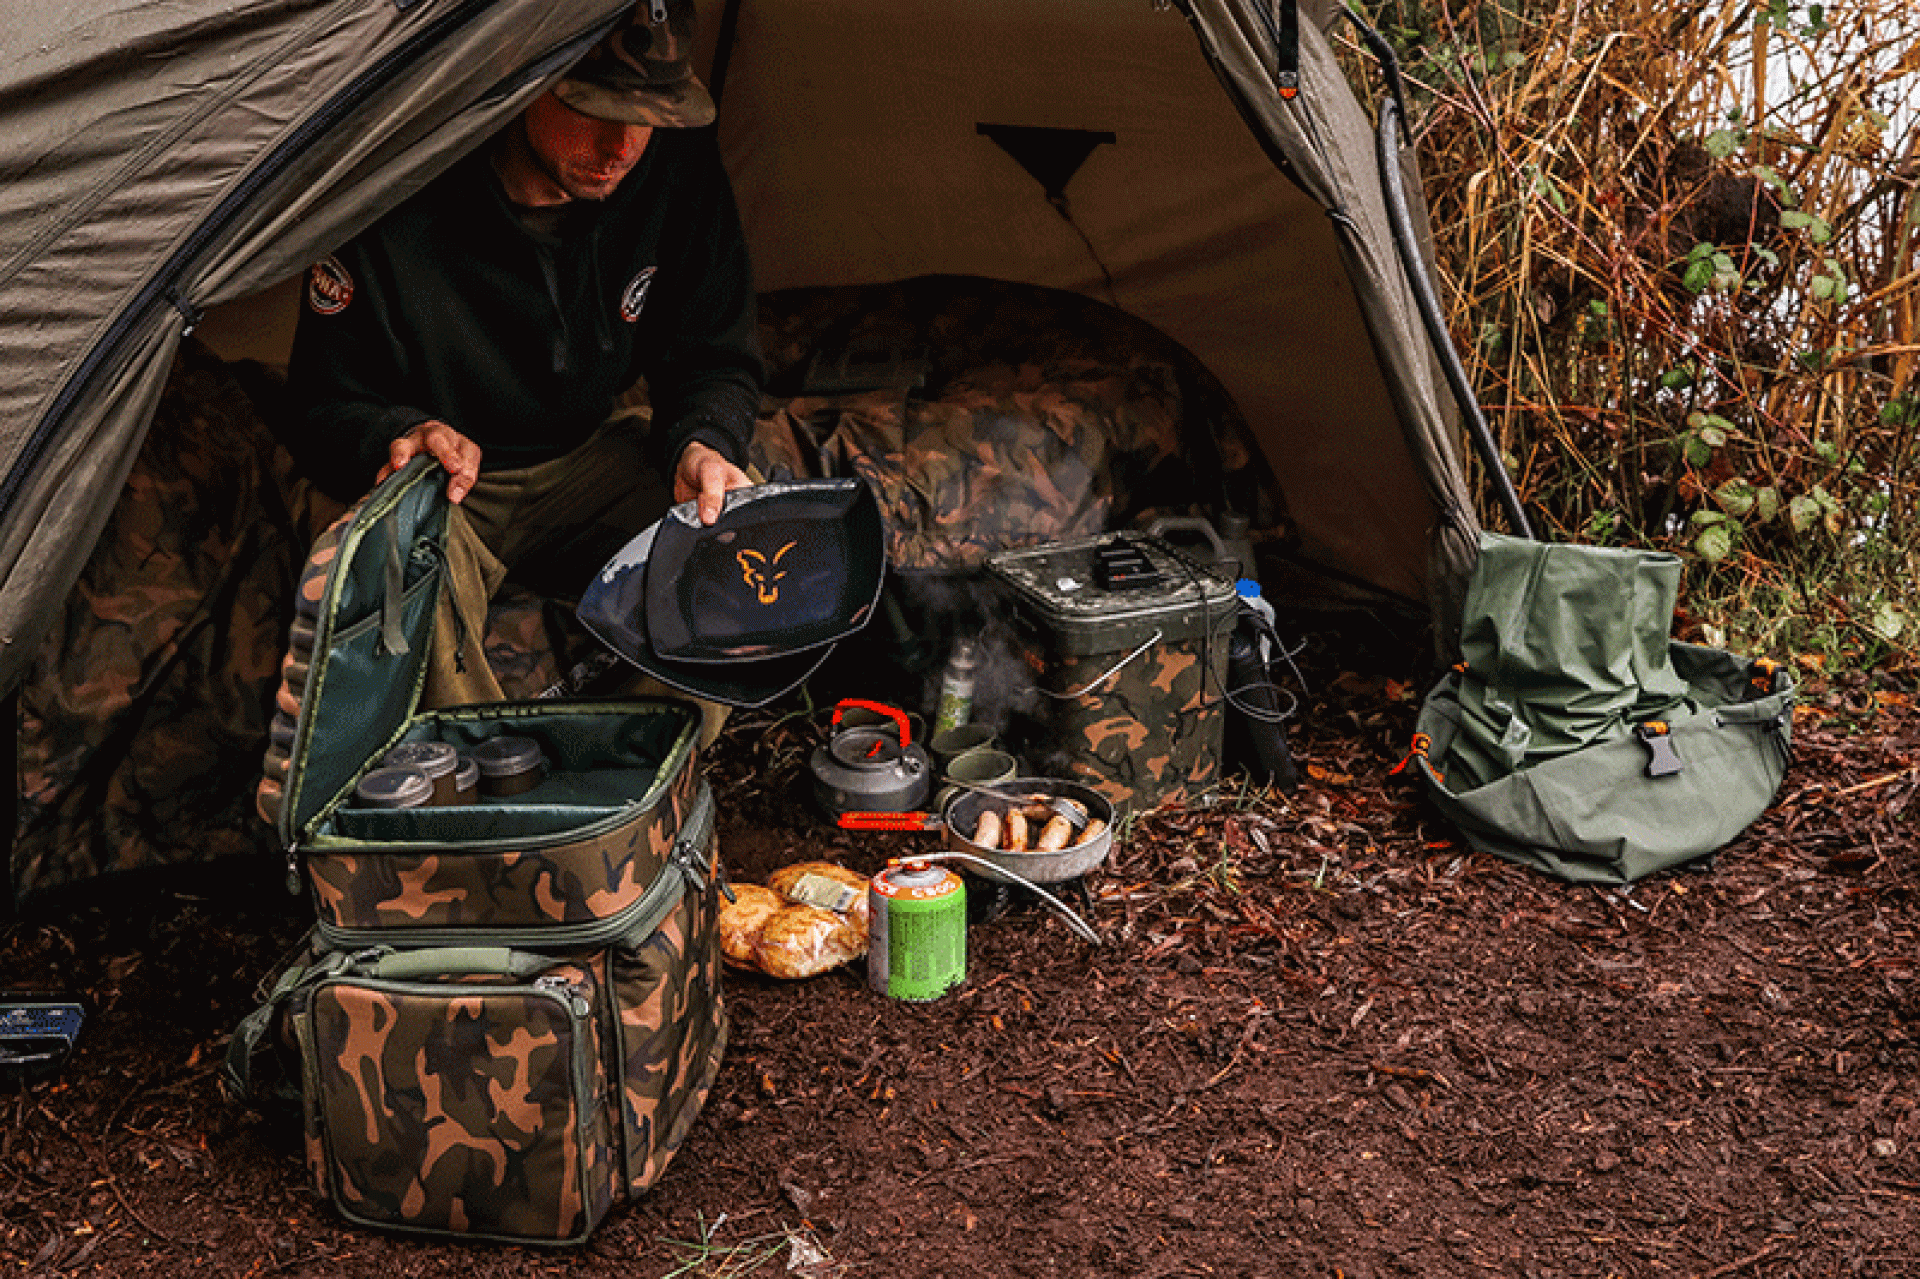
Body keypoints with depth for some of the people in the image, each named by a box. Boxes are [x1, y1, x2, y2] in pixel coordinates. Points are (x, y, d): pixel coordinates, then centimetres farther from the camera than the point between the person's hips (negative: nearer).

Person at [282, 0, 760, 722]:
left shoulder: (679, 165, -15)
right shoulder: (396, 200, -25)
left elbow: (714, 362, -3)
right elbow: (325, 410, -14)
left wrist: (702, 445, -26)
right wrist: (401, 438, -38)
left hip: (591, 463, 4)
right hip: (445, 476, -3)